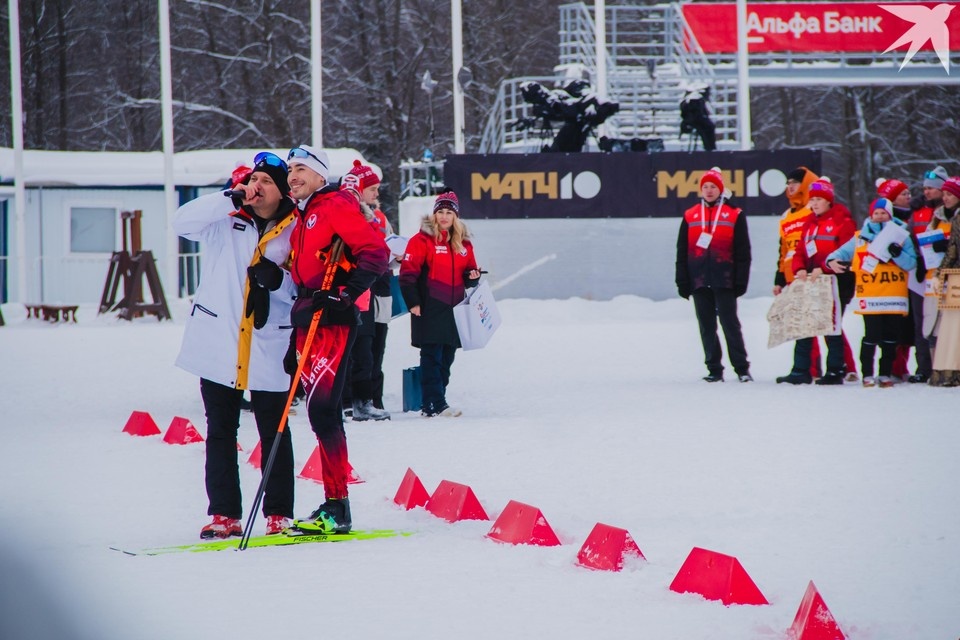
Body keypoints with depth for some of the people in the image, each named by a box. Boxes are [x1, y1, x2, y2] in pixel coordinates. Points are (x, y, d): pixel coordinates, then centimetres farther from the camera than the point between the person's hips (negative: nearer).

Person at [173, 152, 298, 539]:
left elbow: (303, 288, 4)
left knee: (274, 434, 3)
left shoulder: (294, 231, 3)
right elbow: (183, 223, -12)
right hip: (218, 345, 1)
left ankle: (279, 514, 10)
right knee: (220, 433, 4)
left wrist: (277, 279, -17)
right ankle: (224, 515, 9)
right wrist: (230, 200, -19)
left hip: (269, 350, -1)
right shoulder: (225, 221, 4)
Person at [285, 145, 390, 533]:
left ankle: (338, 508, -17)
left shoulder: (336, 206, -6)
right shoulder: (303, 217, 21)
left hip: (333, 320, -9)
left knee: (322, 408, -15)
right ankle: (333, 503, 12)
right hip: (309, 320, 9)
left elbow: (375, 253, -14)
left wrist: (345, 294, -22)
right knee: (321, 412, 9)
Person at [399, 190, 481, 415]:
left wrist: (472, 277, -1)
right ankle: (435, 405, -12)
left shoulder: (463, 243, 13)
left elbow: (469, 271, 23)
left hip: (454, 310, 6)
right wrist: (413, 303, -14)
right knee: (432, 357, -8)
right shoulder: (422, 240, -5)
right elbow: (408, 272, -9)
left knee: (446, 358, 9)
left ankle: (433, 403, 15)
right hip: (430, 310, -6)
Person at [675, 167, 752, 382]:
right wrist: (682, 281, 6)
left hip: (724, 281, -3)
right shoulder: (690, 216, 11)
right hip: (699, 281, 3)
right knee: (706, 327, 5)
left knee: (730, 324, -4)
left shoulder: (734, 215, 2)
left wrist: (741, 280, -4)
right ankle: (714, 369, 10)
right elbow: (682, 253, 12)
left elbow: (743, 252, 2)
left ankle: (742, 368, 1)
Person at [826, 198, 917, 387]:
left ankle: (886, 373, 15)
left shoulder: (901, 235, 8)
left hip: (894, 297, 1)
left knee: (891, 337, 5)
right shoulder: (860, 238, 10)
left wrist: (897, 254, -18)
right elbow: (842, 252, 8)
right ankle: (867, 374, 2)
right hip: (870, 298, -1)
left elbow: (911, 263, 0)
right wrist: (833, 260, -13)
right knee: (871, 335, -8)